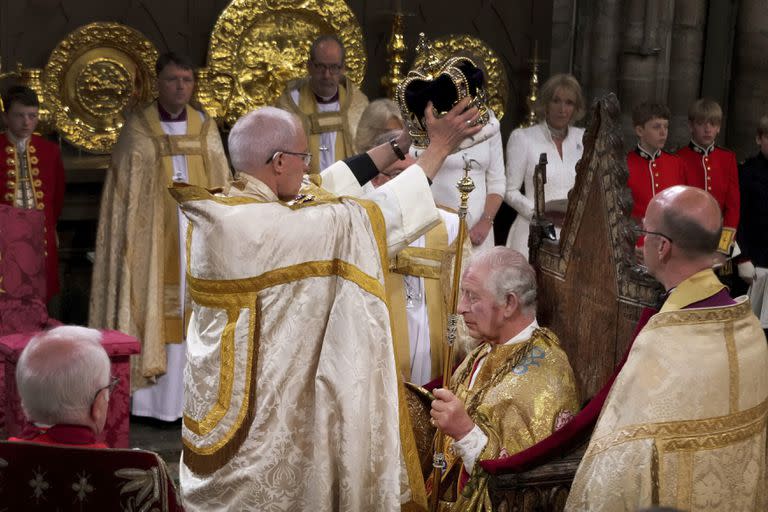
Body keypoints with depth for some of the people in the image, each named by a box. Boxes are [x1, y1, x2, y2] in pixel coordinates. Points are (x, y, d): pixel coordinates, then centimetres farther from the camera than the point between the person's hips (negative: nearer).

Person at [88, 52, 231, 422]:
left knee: (193, 307, 3)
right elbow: (123, 192, 0)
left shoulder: (206, 128, 7)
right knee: (154, 308, -1)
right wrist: (129, 238, -7)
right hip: (153, 236, -2)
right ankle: (154, 395, 3)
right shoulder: (137, 130, -1)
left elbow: (220, 187, 7)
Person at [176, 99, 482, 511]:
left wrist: (400, 142, 12)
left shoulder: (221, 208, 1)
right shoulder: (266, 226, -25)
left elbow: (326, 189, 9)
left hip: (226, 396, 9)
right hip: (257, 410, -9)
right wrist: (439, 149, -6)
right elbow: (366, 216, -17)